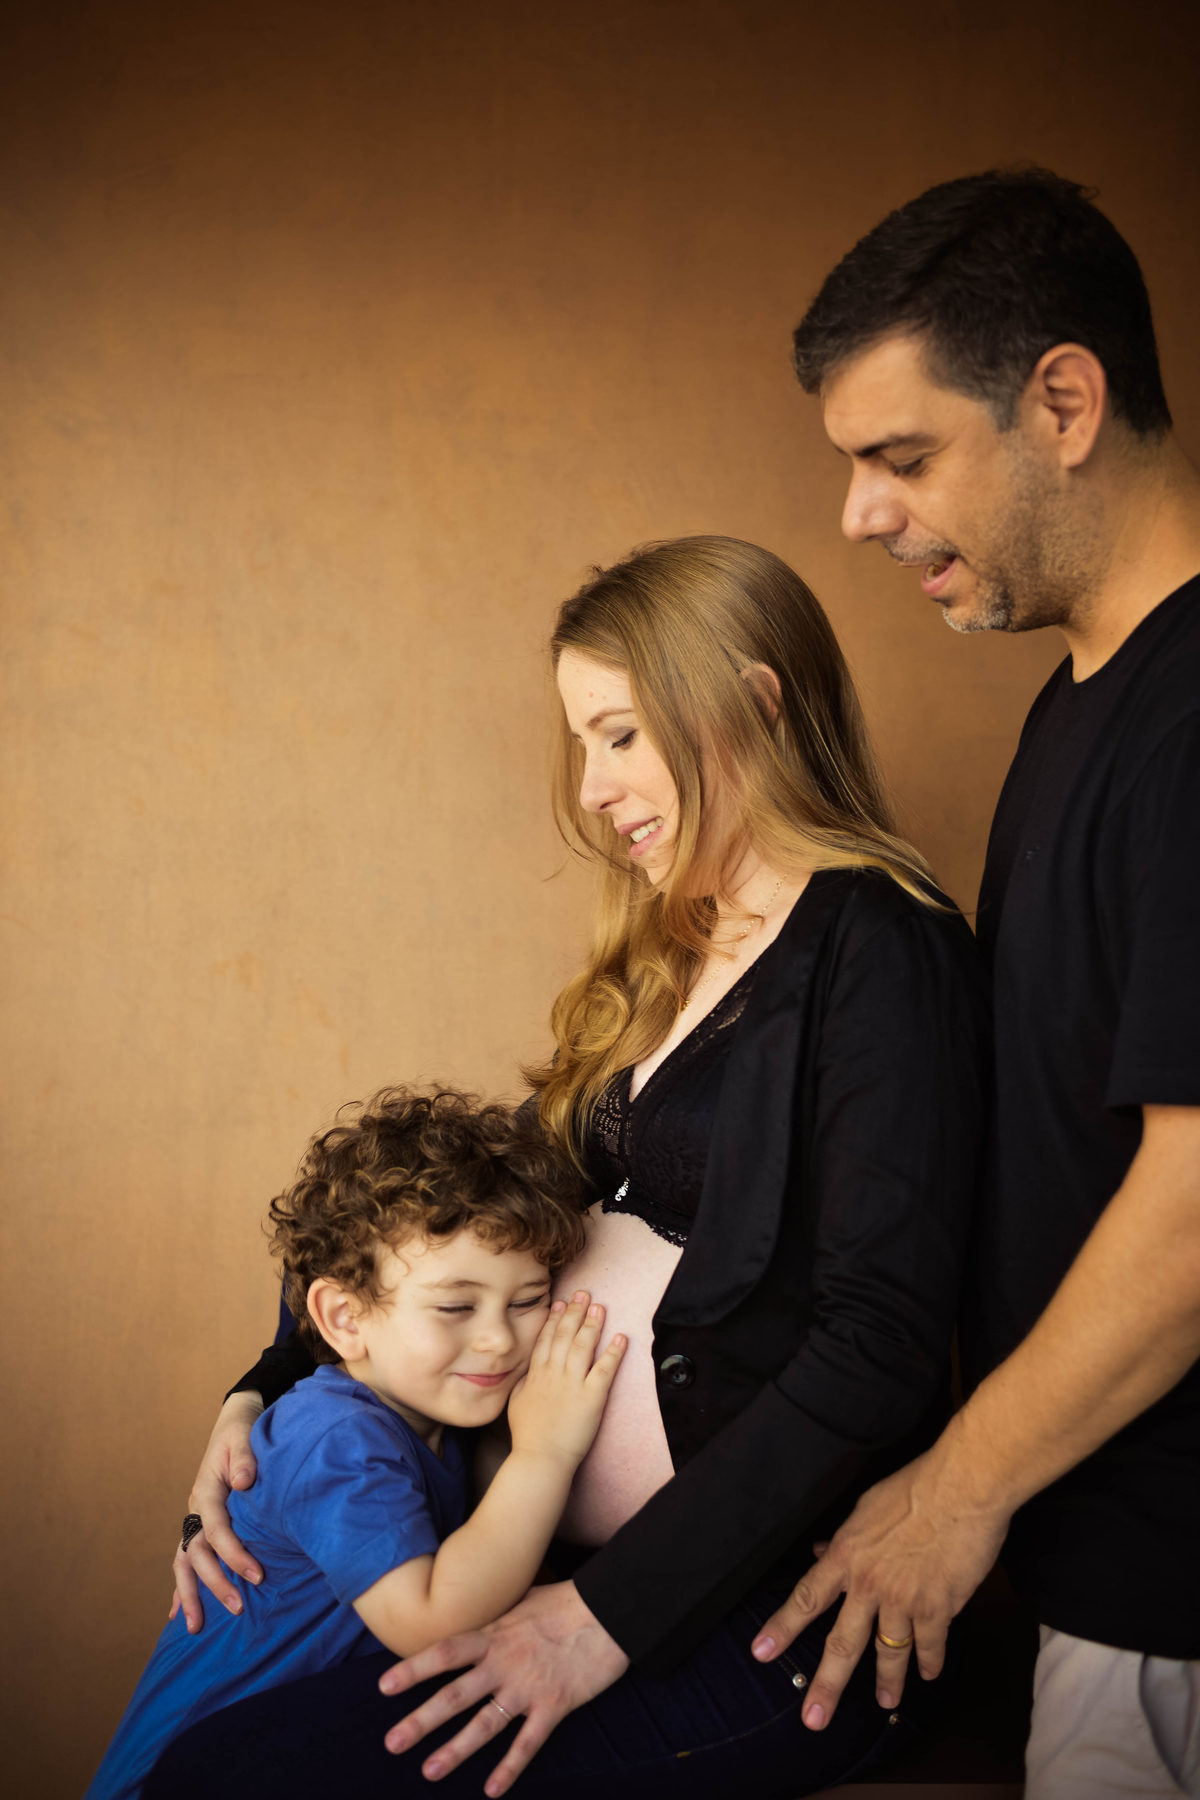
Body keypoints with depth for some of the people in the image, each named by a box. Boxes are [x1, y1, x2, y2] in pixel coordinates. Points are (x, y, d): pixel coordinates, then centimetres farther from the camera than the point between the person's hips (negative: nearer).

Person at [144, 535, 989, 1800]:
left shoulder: (877, 948, -12)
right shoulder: (669, 954, 14)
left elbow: (880, 1349, -20)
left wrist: (614, 1616, -20)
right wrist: (271, 1390, 4)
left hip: (759, 1612, -8)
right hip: (568, 1545, 8)